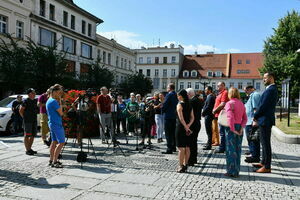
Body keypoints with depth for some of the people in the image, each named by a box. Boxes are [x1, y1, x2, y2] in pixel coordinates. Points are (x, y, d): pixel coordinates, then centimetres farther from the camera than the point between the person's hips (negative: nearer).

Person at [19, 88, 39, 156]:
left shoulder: (35, 101, 10)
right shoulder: (26, 101, -9)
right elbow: (21, 110, -7)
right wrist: (24, 117, -3)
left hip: (34, 120, 7)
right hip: (27, 121, -7)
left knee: (33, 135, 11)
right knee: (27, 135, -2)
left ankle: (30, 148, 22)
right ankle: (27, 150, 2)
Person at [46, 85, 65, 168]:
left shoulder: (49, 101, 13)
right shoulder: (54, 101, -17)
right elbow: (61, 113, -15)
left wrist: (58, 102, 9)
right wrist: (60, 102, -10)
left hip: (52, 123, 10)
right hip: (57, 124, -10)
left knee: (54, 142, 15)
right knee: (61, 142, -8)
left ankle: (51, 160, 20)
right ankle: (54, 162, -7)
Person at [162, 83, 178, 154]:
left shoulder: (169, 95, -14)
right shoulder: (176, 95, 9)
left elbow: (164, 105, -14)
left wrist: (163, 111, 3)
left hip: (168, 116, -8)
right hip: (175, 116, 8)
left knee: (168, 133, -5)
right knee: (173, 132, 17)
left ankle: (169, 149, -4)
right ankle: (173, 147, 26)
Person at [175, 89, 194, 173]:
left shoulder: (180, 104, -10)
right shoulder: (190, 105, 10)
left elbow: (181, 118, -18)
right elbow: (192, 117, 4)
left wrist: (186, 127, -17)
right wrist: (188, 125, -7)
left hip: (181, 127, -6)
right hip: (188, 128, 6)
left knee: (181, 148, -2)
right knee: (187, 148, 11)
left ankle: (181, 166, 0)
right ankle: (185, 165, 18)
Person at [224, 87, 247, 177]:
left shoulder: (229, 103, -11)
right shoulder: (242, 104, 10)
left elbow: (230, 117, -22)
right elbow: (245, 118, 5)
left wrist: (232, 129, -17)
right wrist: (241, 128, -1)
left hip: (231, 128, -6)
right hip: (239, 128, 6)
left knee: (230, 150, 2)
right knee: (238, 150, 13)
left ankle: (231, 172, 8)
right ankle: (237, 171, 21)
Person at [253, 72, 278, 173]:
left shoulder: (270, 90, -17)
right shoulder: (271, 89, 15)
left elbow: (263, 106, -20)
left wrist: (255, 117, -8)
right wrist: (257, 118, 12)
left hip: (265, 120, -10)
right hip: (265, 120, 10)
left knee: (266, 143, -4)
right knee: (264, 142, 17)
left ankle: (267, 167, 4)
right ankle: (263, 162, 29)